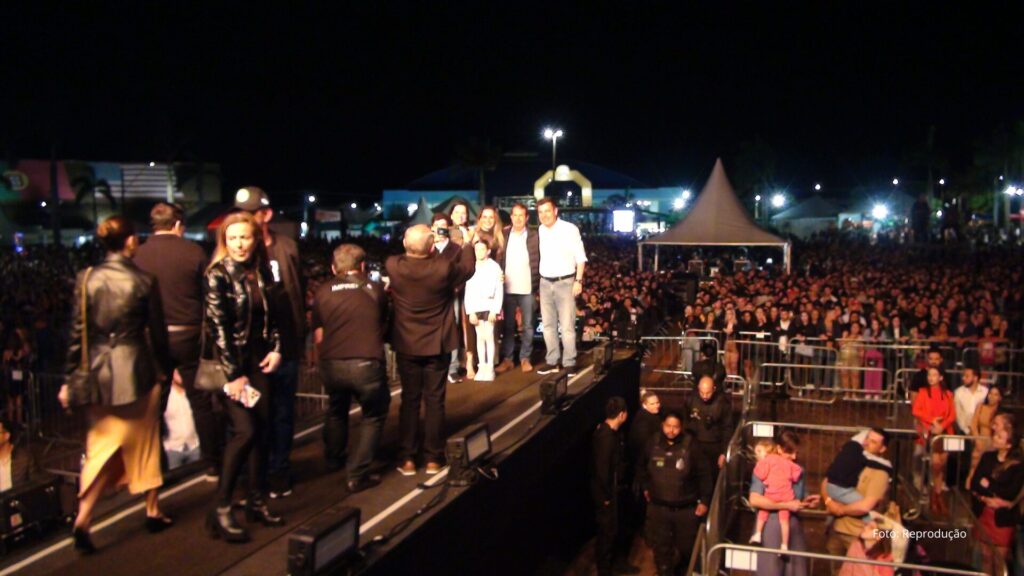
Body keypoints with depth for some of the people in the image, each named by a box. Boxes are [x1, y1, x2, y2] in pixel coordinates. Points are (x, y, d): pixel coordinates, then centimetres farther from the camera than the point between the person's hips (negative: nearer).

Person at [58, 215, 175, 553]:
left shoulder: (86, 279, -2)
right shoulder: (143, 281, -9)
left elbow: (77, 332, -1)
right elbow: (157, 332, -3)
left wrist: (70, 378, 5)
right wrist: (166, 368, 11)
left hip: (97, 372, 3)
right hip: (136, 369, -2)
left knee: (102, 443, 13)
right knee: (143, 442, 13)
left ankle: (83, 518, 1)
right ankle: (152, 512, 24)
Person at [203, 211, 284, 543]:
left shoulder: (260, 272, 6)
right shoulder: (218, 275, -11)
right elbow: (217, 327, -15)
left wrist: (276, 348, 2)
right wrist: (233, 374, -16)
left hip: (258, 361, 6)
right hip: (229, 364, -6)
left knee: (262, 430, 7)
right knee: (244, 431, -15)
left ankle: (257, 502, 21)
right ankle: (220, 511, -4)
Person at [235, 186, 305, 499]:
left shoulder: (287, 248, 1)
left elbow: (299, 294, 5)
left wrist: (300, 338, 3)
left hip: (284, 347, 1)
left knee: (282, 413, 13)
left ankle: (278, 470, 29)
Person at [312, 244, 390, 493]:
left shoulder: (323, 291, 8)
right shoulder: (375, 289, 9)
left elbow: (318, 336, 10)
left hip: (332, 365, 3)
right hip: (367, 363, -2)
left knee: (336, 411, 29)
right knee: (373, 416, 18)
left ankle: (334, 460, 49)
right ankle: (357, 475, 12)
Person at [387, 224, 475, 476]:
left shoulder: (392, 265, -15)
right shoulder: (444, 267, -19)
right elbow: (468, 268, 3)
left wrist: (411, 246, 19)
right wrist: (467, 244, 18)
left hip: (406, 345, 2)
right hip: (437, 344, -1)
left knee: (409, 400, 11)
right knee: (434, 400, 8)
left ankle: (407, 459, 13)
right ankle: (433, 458, 14)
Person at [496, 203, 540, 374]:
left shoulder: (534, 235, 0)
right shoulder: (504, 235, 5)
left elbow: (538, 261, 1)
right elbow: (499, 259, 5)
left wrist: (536, 283, -5)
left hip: (527, 288, -1)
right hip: (508, 288, 2)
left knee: (527, 325, 5)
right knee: (508, 325, 8)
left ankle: (525, 358, 14)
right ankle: (507, 359, 14)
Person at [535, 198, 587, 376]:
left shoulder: (569, 229, -8)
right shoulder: (540, 231, 5)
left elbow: (580, 257, -7)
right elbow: (541, 257, 11)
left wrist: (578, 281, -13)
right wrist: (540, 278, 7)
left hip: (565, 282, -5)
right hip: (545, 283, 5)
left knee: (567, 325, -5)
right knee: (548, 325, 9)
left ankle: (569, 363, 2)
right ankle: (552, 361, 18)